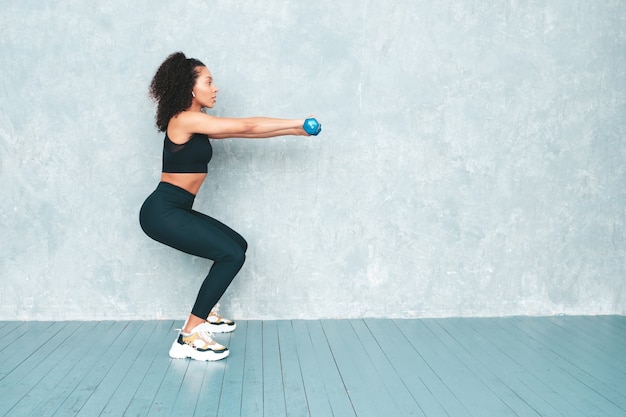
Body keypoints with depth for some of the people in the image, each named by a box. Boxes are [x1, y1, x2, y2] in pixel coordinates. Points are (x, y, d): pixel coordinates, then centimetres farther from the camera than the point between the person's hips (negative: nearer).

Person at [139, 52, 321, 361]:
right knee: (232, 254, -16)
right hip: (162, 212, -10)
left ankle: (204, 313, 28)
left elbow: (243, 132, 16)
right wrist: (296, 123, -5)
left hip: (175, 210, 10)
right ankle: (188, 338, -12)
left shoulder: (196, 124, 14)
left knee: (237, 245, 18)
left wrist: (293, 129, 14)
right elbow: (246, 126, -13)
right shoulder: (184, 119, -14)